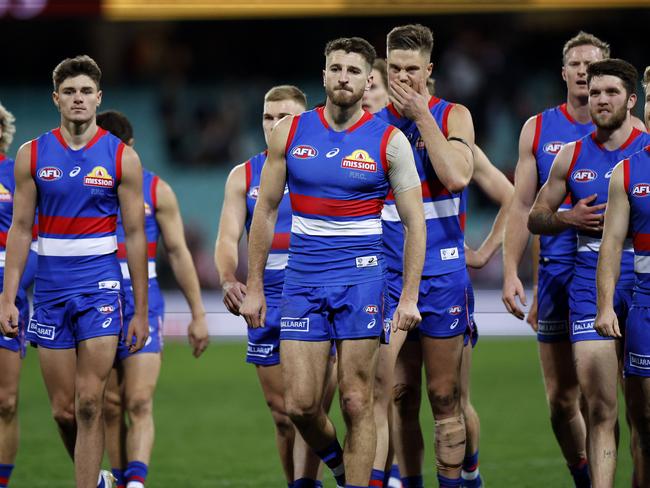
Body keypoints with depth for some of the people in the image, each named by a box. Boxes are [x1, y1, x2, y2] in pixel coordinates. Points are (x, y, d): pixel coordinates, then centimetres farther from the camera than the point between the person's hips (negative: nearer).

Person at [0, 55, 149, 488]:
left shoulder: (121, 157, 0)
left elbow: (135, 235, 1)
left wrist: (141, 312, -1)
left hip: (100, 285, -2)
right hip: (51, 286, 2)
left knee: (89, 404, -11)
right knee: (63, 410, 5)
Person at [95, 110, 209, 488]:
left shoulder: (156, 190, 4)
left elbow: (178, 252, 6)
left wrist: (198, 314, 4)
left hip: (143, 307, -2)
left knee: (139, 404, -14)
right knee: (110, 408, 4)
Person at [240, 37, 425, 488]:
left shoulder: (389, 141, -2)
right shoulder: (290, 132, 4)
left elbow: (415, 222, -1)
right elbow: (266, 210, 10)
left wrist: (409, 297, -8)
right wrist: (254, 287, 7)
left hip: (361, 280, -2)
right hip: (302, 281, 2)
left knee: (357, 402, -3)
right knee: (300, 404, -3)